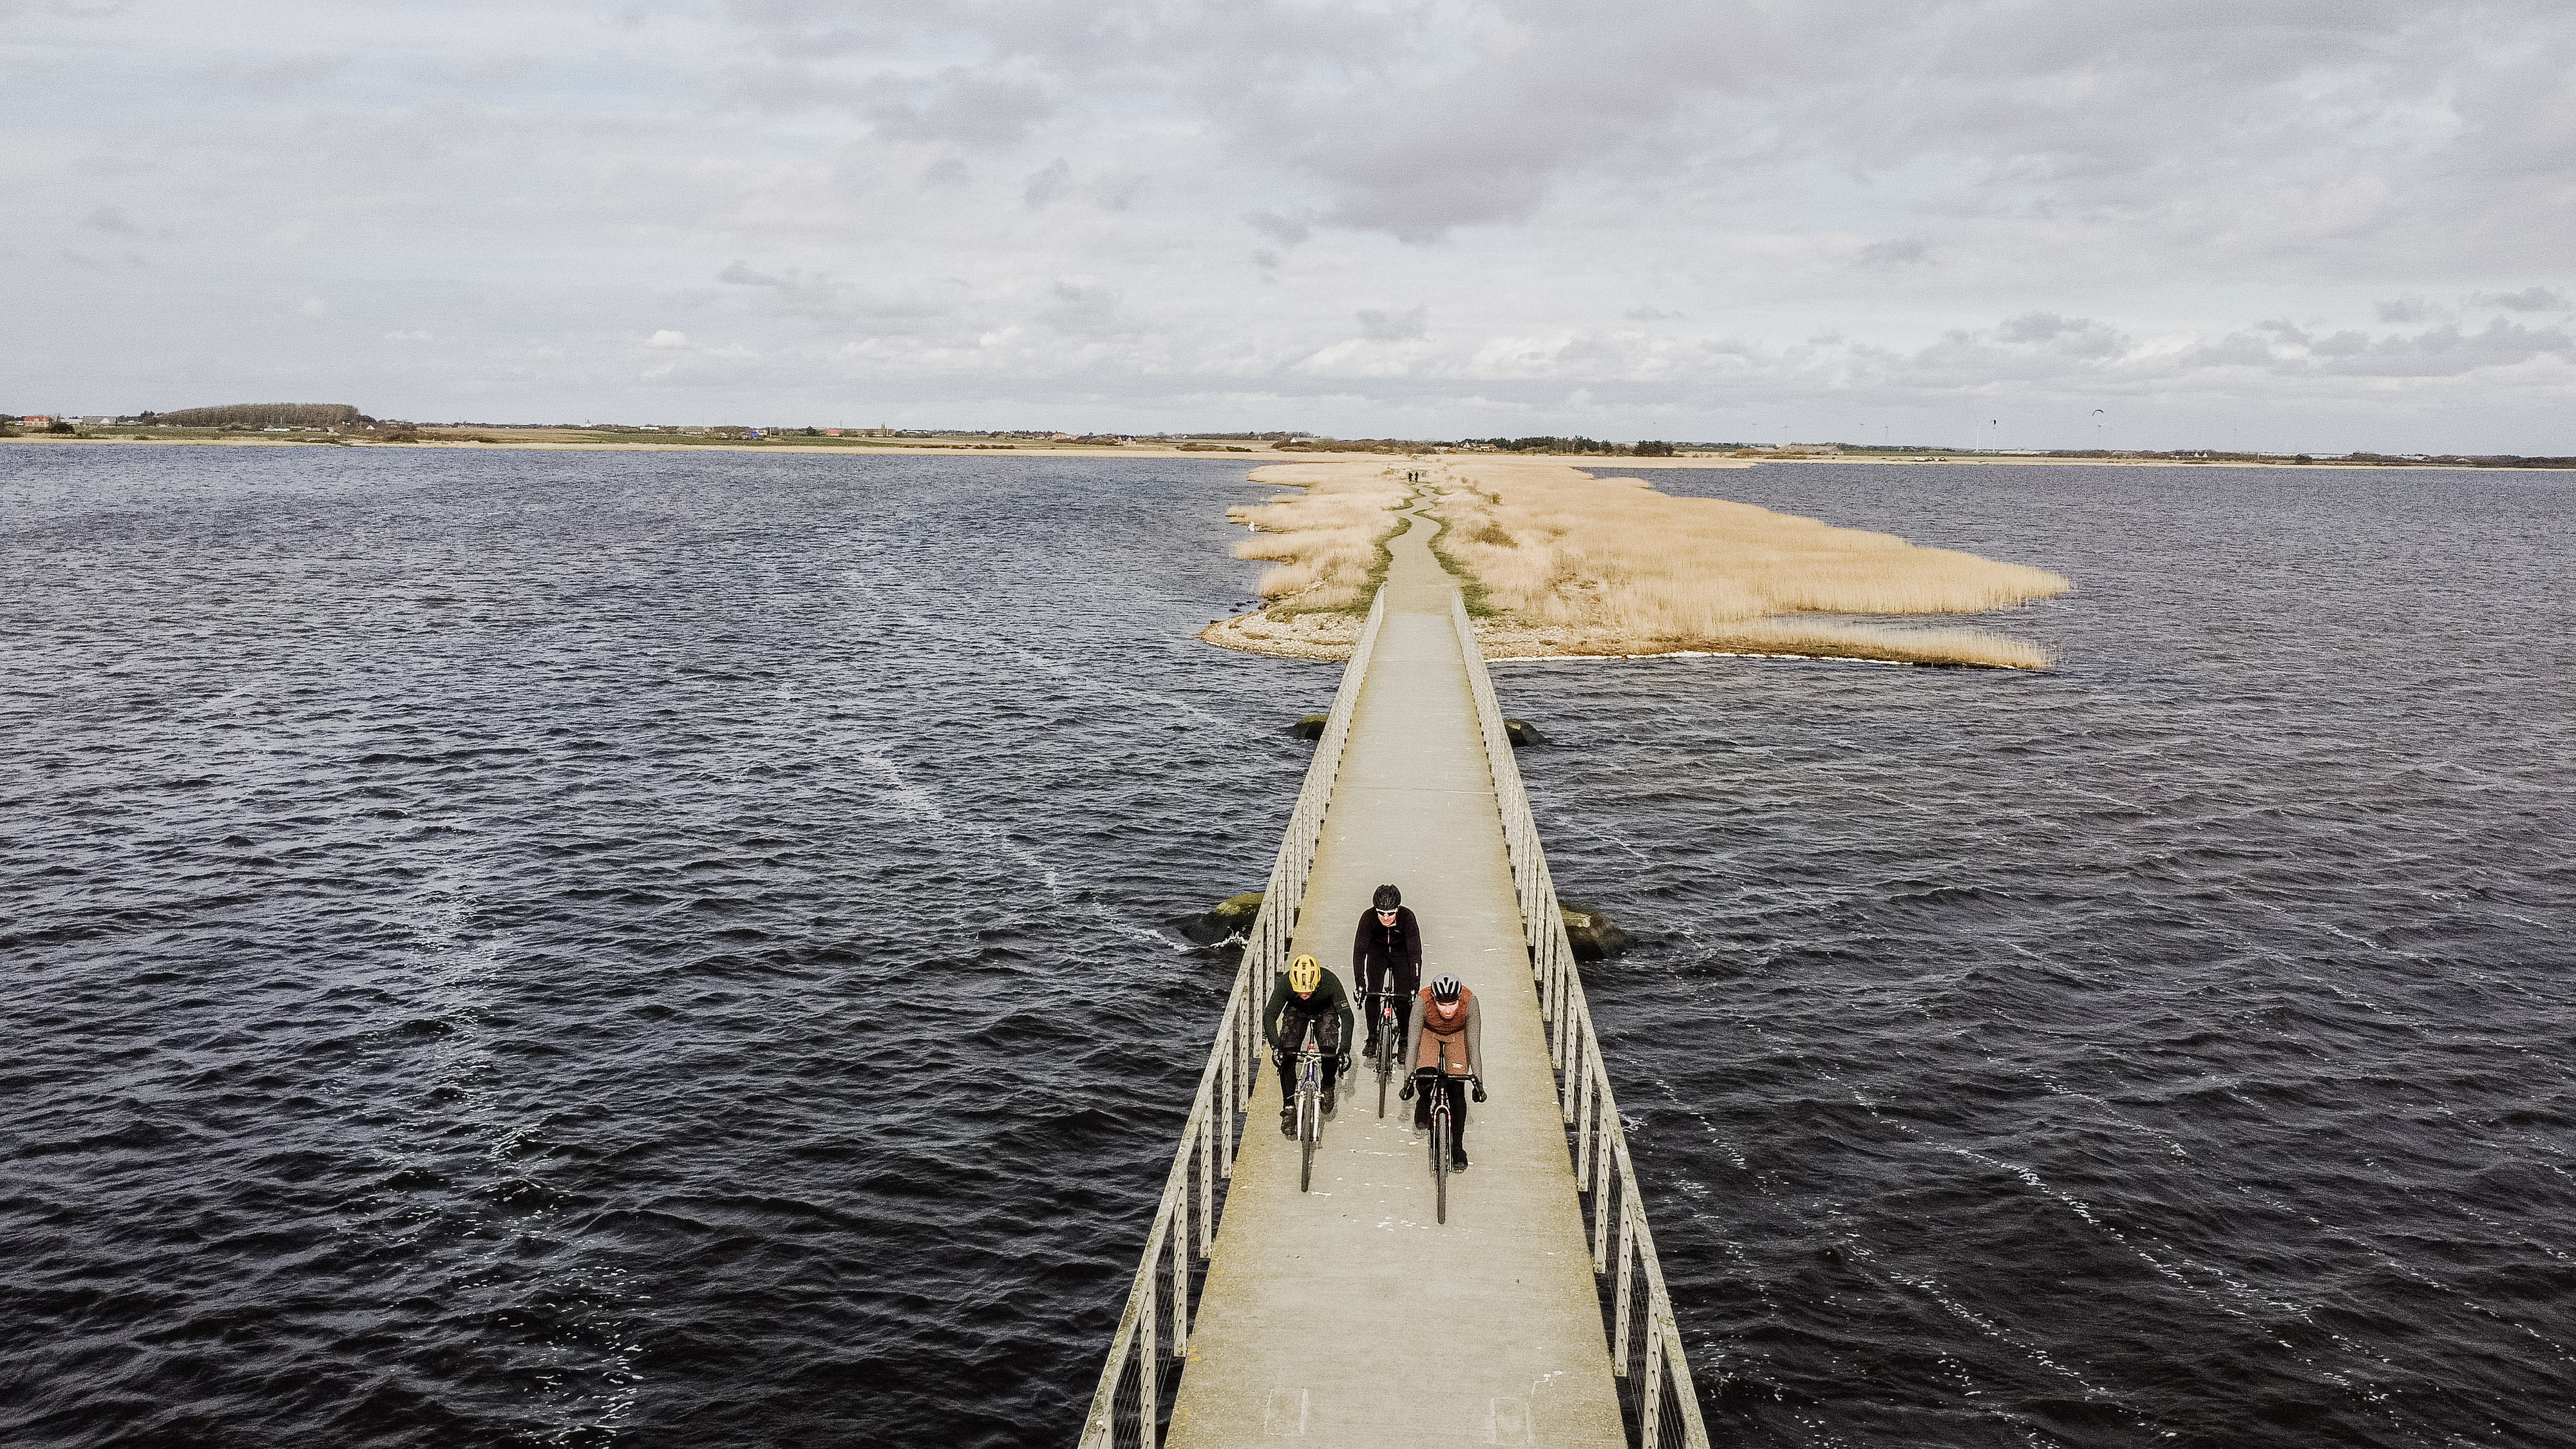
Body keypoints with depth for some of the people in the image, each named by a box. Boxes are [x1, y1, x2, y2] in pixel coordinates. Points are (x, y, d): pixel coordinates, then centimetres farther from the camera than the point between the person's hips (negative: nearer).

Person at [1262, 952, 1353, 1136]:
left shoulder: (1330, 981, -36)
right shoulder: (1284, 983, -34)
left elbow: (1346, 1016, -32)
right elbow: (1270, 1015, -30)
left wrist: (1344, 1050, -41)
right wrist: (1275, 1046, -44)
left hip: (1325, 1011, -1)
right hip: (1296, 1011, 1)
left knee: (1330, 1051, -22)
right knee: (1286, 1057, -16)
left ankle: (1328, 1086, 9)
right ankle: (1289, 1108, -5)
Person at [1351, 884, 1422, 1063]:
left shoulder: (1407, 917, -33)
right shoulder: (1368, 917, -31)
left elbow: (1415, 953, -32)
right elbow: (1359, 950, -29)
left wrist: (1415, 987, -37)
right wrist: (1360, 985, -35)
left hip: (1401, 952, -1)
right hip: (1377, 951, 1)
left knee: (1404, 997, -13)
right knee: (1373, 992, -15)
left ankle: (1404, 1038, 6)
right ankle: (1372, 1039, -1)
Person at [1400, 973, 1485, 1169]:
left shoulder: (1470, 1002, -37)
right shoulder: (1422, 1003, -37)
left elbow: (1474, 1047, -32)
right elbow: (1413, 1044, -32)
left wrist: (1478, 1083, -35)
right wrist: (1408, 1080, -36)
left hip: (1458, 1035, 0)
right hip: (1429, 1033, 0)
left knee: (1457, 1090, -11)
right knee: (1425, 1076, -22)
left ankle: (1457, 1146, 1)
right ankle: (1423, 1105, 11)